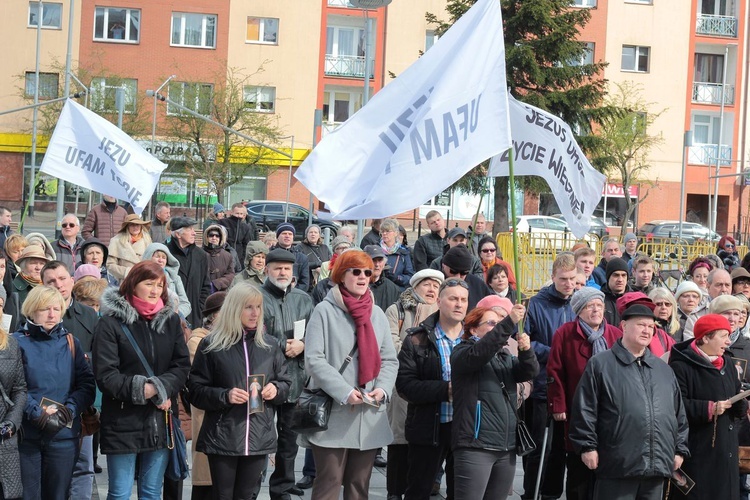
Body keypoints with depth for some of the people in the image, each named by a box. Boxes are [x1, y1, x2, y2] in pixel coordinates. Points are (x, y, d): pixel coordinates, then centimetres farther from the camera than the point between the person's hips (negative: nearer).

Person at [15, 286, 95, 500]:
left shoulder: (70, 342, 8)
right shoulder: (18, 342, -2)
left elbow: (87, 384, 2)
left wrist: (69, 410, -14)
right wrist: (37, 412, -19)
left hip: (64, 435, 3)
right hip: (26, 434, -3)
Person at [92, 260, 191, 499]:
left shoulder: (171, 321, 9)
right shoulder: (111, 322, -6)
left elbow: (182, 366, 5)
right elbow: (105, 374, -11)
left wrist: (160, 387, -13)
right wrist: (142, 389, -20)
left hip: (160, 421, 4)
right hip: (123, 423, -4)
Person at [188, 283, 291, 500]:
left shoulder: (269, 344, 8)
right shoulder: (211, 345, -3)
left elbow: (285, 383, 16)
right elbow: (196, 390, -3)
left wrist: (276, 389, -6)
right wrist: (225, 396, -18)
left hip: (259, 438, 3)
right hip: (222, 438, -3)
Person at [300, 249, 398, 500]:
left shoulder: (377, 313, 12)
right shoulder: (325, 311, -5)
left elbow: (390, 359, 12)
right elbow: (314, 359, -11)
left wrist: (383, 388, -7)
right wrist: (345, 392, -19)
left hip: (369, 416, 5)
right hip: (333, 415, -5)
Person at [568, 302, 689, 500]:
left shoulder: (664, 370, 19)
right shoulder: (600, 365, 1)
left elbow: (679, 413, 22)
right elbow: (585, 410, -4)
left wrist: (680, 449, 16)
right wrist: (587, 445, -9)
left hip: (658, 467, 6)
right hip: (617, 466, -5)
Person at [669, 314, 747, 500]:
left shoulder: (727, 364, 15)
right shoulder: (682, 366, -11)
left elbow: (737, 399, 19)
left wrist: (742, 404, -4)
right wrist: (709, 409, -22)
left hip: (726, 449, 7)